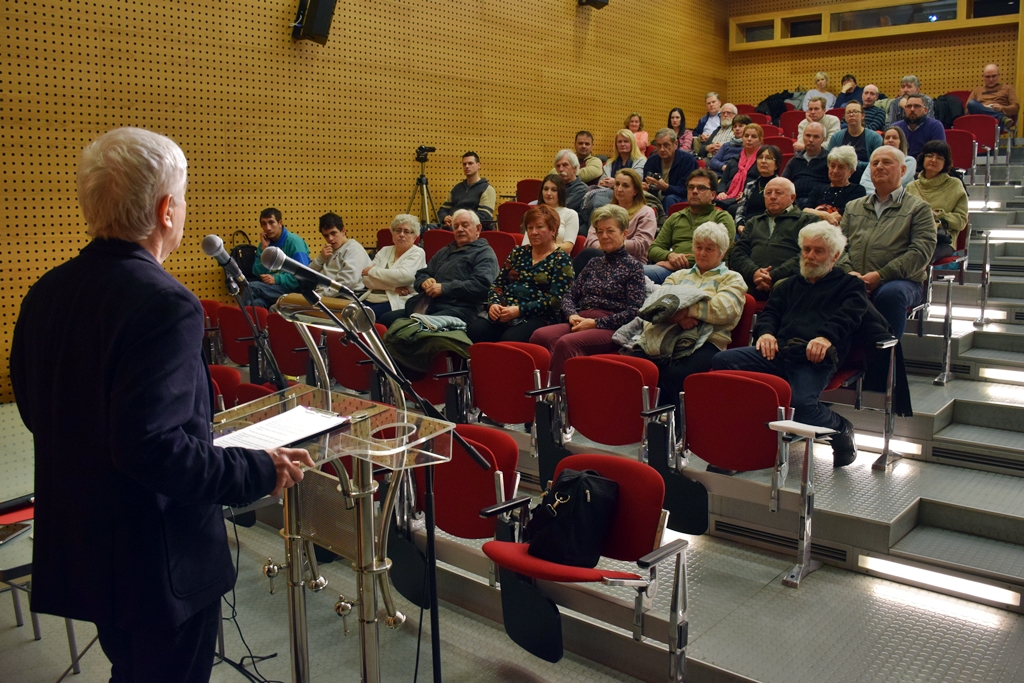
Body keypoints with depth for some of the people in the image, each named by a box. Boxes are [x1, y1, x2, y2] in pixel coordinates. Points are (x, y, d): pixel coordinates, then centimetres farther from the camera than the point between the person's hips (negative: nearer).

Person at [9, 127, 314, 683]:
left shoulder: (46, 292, 1)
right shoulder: (165, 305, -26)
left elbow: (33, 408, 11)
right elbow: (153, 447, -31)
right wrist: (259, 471, -21)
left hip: (76, 544, 8)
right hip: (159, 558, -7)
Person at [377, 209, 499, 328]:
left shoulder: (484, 253, 6)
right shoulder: (445, 251, 31)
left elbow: (482, 285, -12)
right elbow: (421, 274, 31)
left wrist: (444, 288, -13)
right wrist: (425, 281, 5)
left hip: (459, 310, -8)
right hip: (428, 306, 8)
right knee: (387, 319, -15)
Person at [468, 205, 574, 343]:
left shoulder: (561, 260, 5)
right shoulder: (518, 253, 21)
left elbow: (555, 300, -7)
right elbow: (498, 284, 19)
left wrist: (519, 310, -16)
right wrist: (494, 304, -4)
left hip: (537, 317, -4)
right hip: (504, 313, 5)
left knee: (510, 339, -36)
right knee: (475, 330, -27)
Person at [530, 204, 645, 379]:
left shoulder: (633, 266, 6)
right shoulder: (593, 264, 24)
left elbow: (633, 312, -5)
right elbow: (569, 296, 20)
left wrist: (595, 322, -12)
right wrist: (572, 315, -4)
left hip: (610, 328, -5)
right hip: (581, 322, 5)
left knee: (566, 343, -36)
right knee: (540, 336, -27)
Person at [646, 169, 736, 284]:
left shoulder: (722, 217, 15)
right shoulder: (675, 218, 29)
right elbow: (653, 249, 21)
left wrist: (686, 263, -12)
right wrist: (670, 255, -5)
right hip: (672, 268, 5)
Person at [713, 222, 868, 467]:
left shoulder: (850, 286, 22)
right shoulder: (788, 285, 37)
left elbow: (847, 317, 2)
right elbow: (769, 312, 23)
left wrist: (826, 337, -22)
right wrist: (766, 332, -3)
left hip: (815, 358, -4)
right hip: (778, 351, 5)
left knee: (801, 404, -34)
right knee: (723, 361, -22)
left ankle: (841, 429, -1)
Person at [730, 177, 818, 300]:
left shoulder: (807, 220, 18)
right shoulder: (753, 222, 31)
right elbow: (737, 253, 17)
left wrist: (774, 276, -12)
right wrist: (754, 272, -6)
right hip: (752, 285, 4)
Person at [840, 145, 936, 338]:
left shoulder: (918, 208, 13)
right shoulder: (853, 207, 26)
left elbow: (921, 252, -1)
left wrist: (881, 275, -14)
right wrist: (848, 272, -7)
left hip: (899, 281, -2)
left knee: (890, 293, -37)